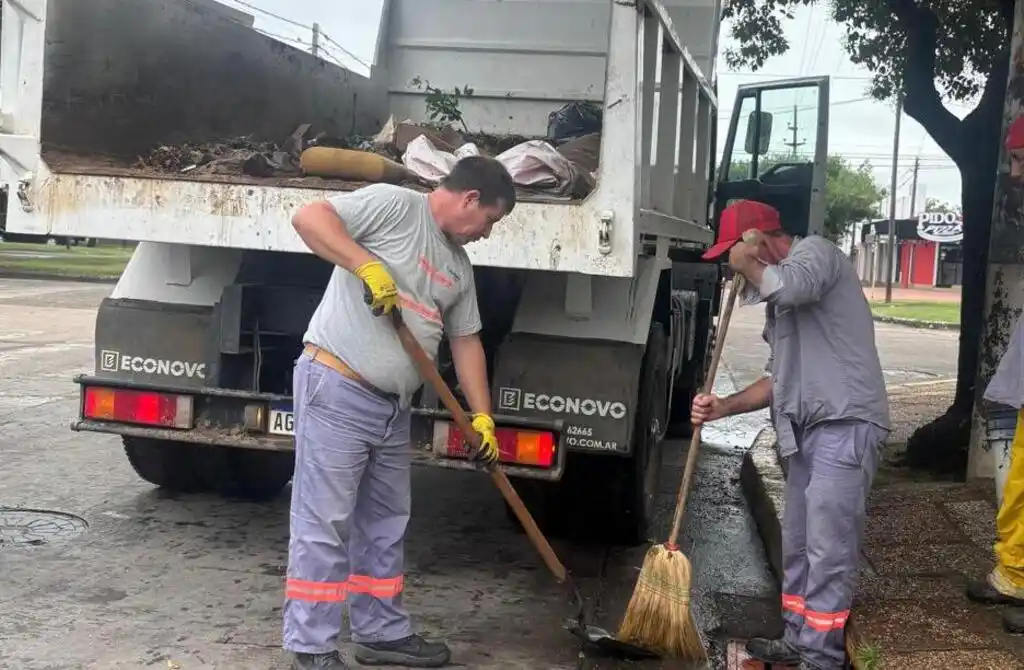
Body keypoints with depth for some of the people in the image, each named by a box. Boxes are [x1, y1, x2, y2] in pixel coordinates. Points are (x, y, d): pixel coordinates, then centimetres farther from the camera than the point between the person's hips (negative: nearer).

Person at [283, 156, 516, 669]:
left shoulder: (459, 265, 17)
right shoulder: (393, 204, -7)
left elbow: (466, 341, 21)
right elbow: (308, 219, -15)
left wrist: (483, 417, 15)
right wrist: (367, 265, -23)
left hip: (393, 407, 9)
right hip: (336, 389, -9)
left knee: (384, 525, 16)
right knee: (324, 524, -4)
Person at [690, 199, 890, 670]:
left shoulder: (814, 250, -4)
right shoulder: (777, 300, 23)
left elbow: (790, 286, -29)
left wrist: (747, 262, -9)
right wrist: (722, 407, 10)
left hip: (846, 425, -10)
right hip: (808, 430, 10)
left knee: (829, 549, -8)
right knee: (797, 545, 16)